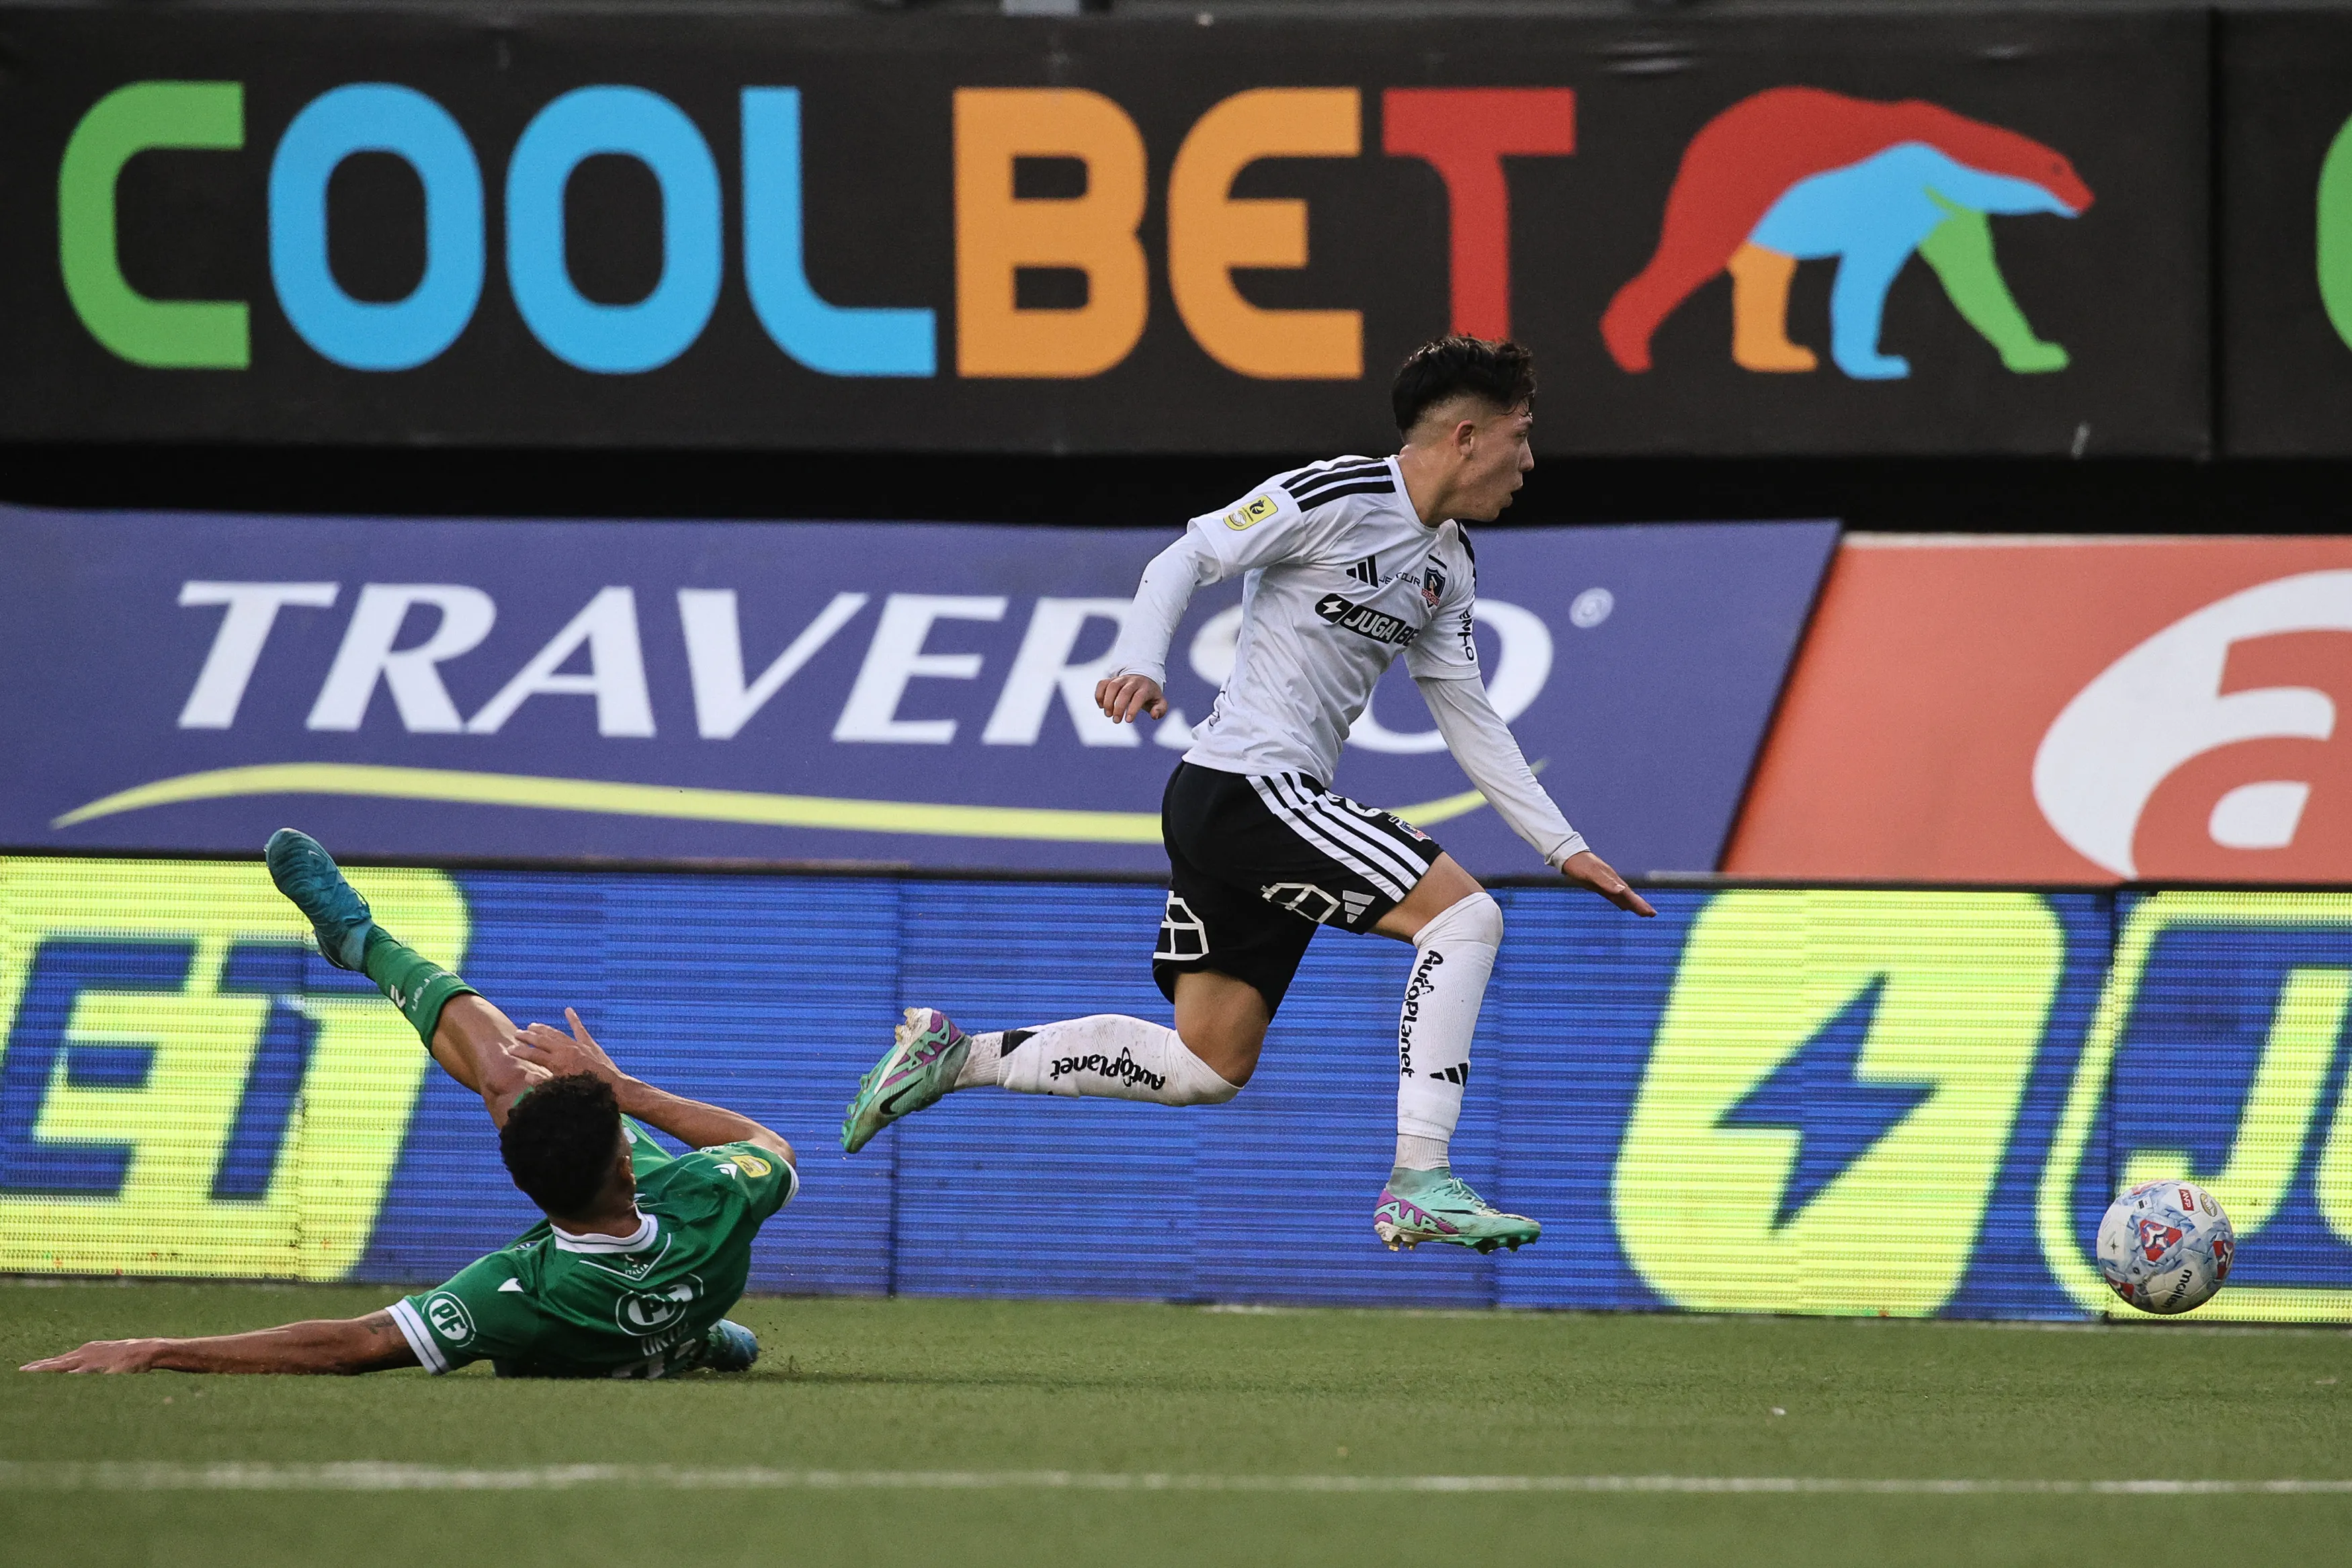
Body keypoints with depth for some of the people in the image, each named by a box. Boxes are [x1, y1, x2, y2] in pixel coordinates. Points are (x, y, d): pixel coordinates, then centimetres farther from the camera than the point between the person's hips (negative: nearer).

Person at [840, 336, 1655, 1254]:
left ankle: (954, 1056, 17)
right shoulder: (1334, 496, -11)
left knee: (1208, 1065, 9)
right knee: (1464, 913, -17)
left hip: (1279, 809, 10)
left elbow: (1468, 719, 20)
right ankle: (1418, 1186, -20)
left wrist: (1564, 848, 16)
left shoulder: (1450, 564, 16)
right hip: (1246, 787, -10)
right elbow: (1185, 560, -10)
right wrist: (1139, 662, -27)